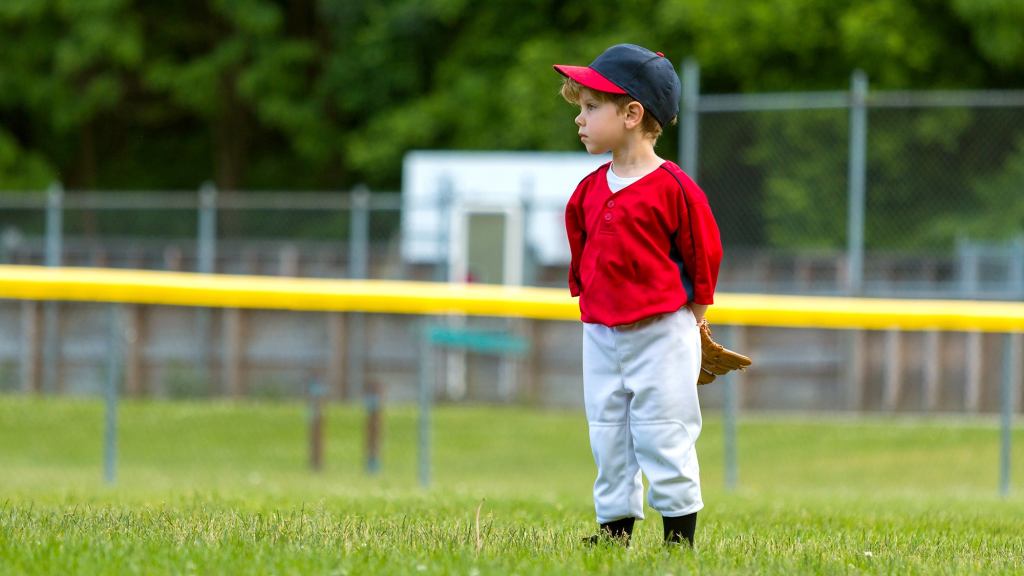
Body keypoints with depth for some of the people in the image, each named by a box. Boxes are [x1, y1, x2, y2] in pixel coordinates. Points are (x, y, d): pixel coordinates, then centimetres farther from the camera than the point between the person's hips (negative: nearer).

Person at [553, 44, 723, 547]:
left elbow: (703, 253, -5)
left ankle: (680, 531, 4)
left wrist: (693, 315, 2)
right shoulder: (589, 190, 6)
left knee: (663, 434, -4)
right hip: (600, 333, 6)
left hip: (661, 334, -6)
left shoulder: (673, 188, -13)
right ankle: (616, 524, 17)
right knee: (608, 437, 9)